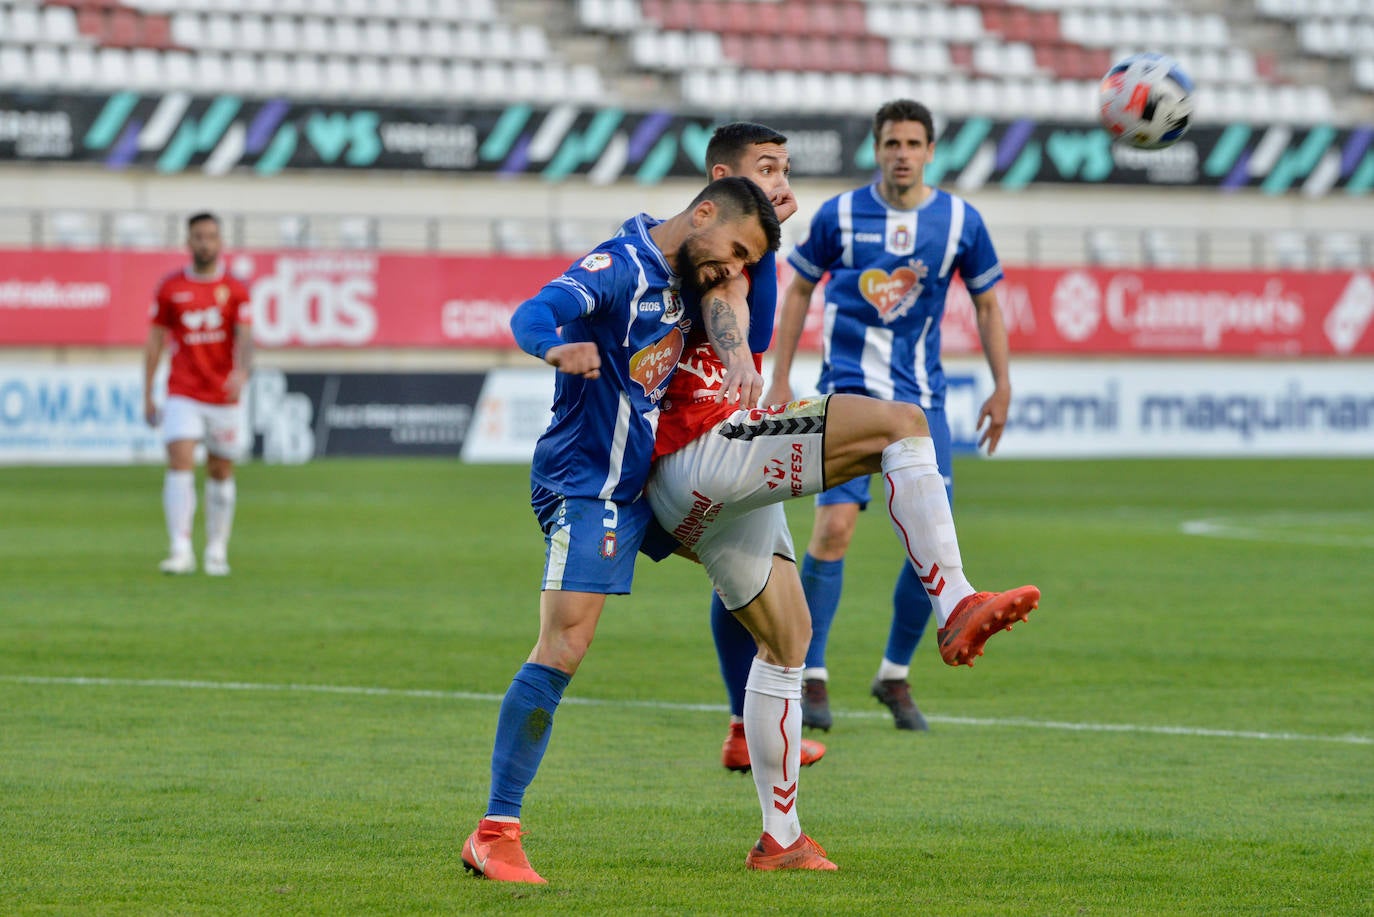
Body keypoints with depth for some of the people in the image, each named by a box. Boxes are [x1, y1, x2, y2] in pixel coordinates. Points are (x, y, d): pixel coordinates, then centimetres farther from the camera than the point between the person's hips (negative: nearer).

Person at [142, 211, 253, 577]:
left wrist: (242, 372, -31)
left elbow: (245, 338, -9)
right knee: (180, 464, -16)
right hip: (182, 395, -1)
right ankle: (180, 550, -21)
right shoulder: (170, 287, 3)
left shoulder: (235, 290, 1)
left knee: (220, 472, 8)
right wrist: (147, 397, 6)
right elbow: (155, 341, 8)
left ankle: (216, 551, 22)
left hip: (223, 396, 1)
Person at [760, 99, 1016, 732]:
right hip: (850, 389, -2)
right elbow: (799, 290, 9)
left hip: (920, 399, 2)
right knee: (835, 526, -16)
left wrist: (1002, 388, 7)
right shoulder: (840, 215, -2)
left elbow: (986, 303, 12)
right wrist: (779, 380, 6)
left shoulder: (960, 222, 1)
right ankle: (811, 679, -6)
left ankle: (895, 676, 15)